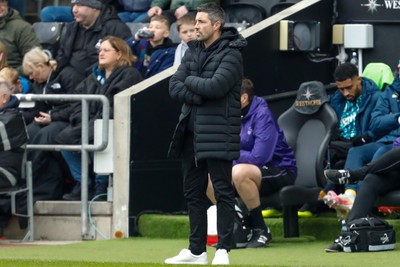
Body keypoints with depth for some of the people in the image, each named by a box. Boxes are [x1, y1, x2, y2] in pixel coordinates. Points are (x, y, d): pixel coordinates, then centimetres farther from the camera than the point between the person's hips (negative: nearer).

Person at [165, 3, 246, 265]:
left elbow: (215, 86, -22)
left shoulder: (231, 55, -8)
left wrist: (190, 80, -5)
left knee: (223, 192, -5)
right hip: (190, 132, 8)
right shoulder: (193, 51, 14)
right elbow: (175, 87, 5)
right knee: (194, 192, 11)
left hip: (217, 134, -8)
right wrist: (200, 98, -11)